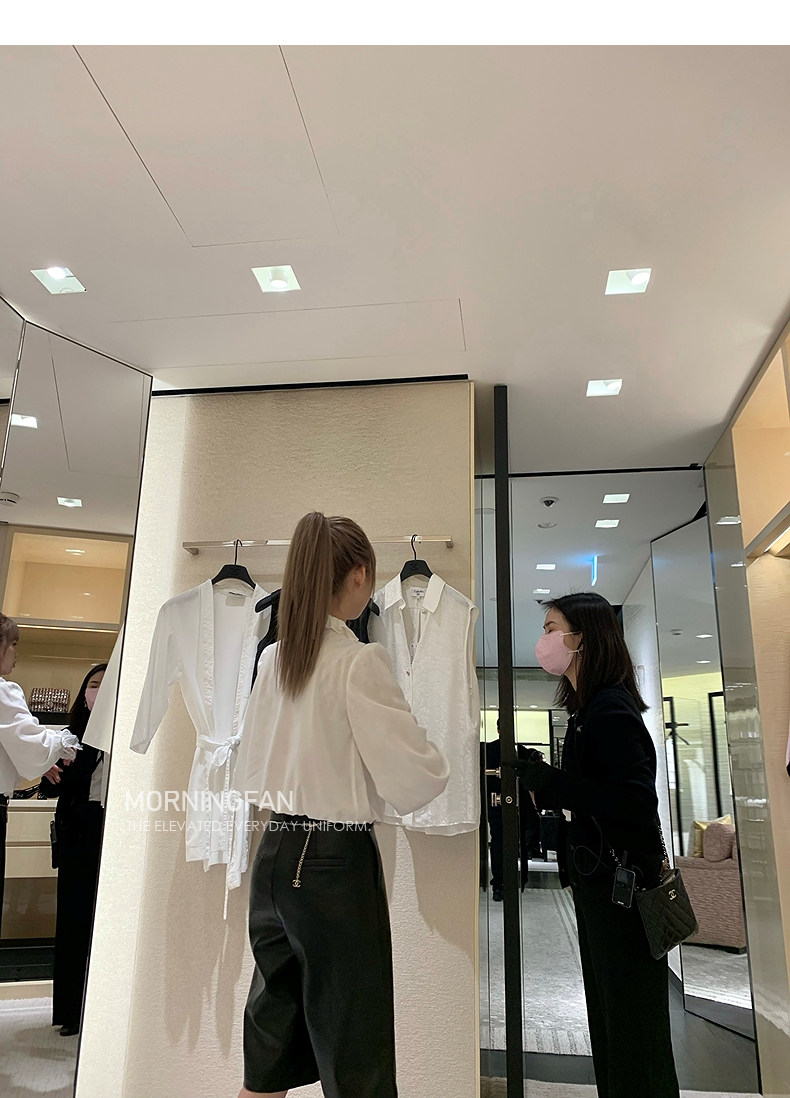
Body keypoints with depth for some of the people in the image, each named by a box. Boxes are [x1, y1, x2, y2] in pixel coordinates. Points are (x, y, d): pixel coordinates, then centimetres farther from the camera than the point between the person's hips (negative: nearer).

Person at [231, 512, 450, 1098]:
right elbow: (413, 780, -17)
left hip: (273, 857, 7)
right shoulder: (360, 661, -17)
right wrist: (442, 758, 3)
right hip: (335, 863, -7)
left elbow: (251, 778, 12)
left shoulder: (273, 658, 4)